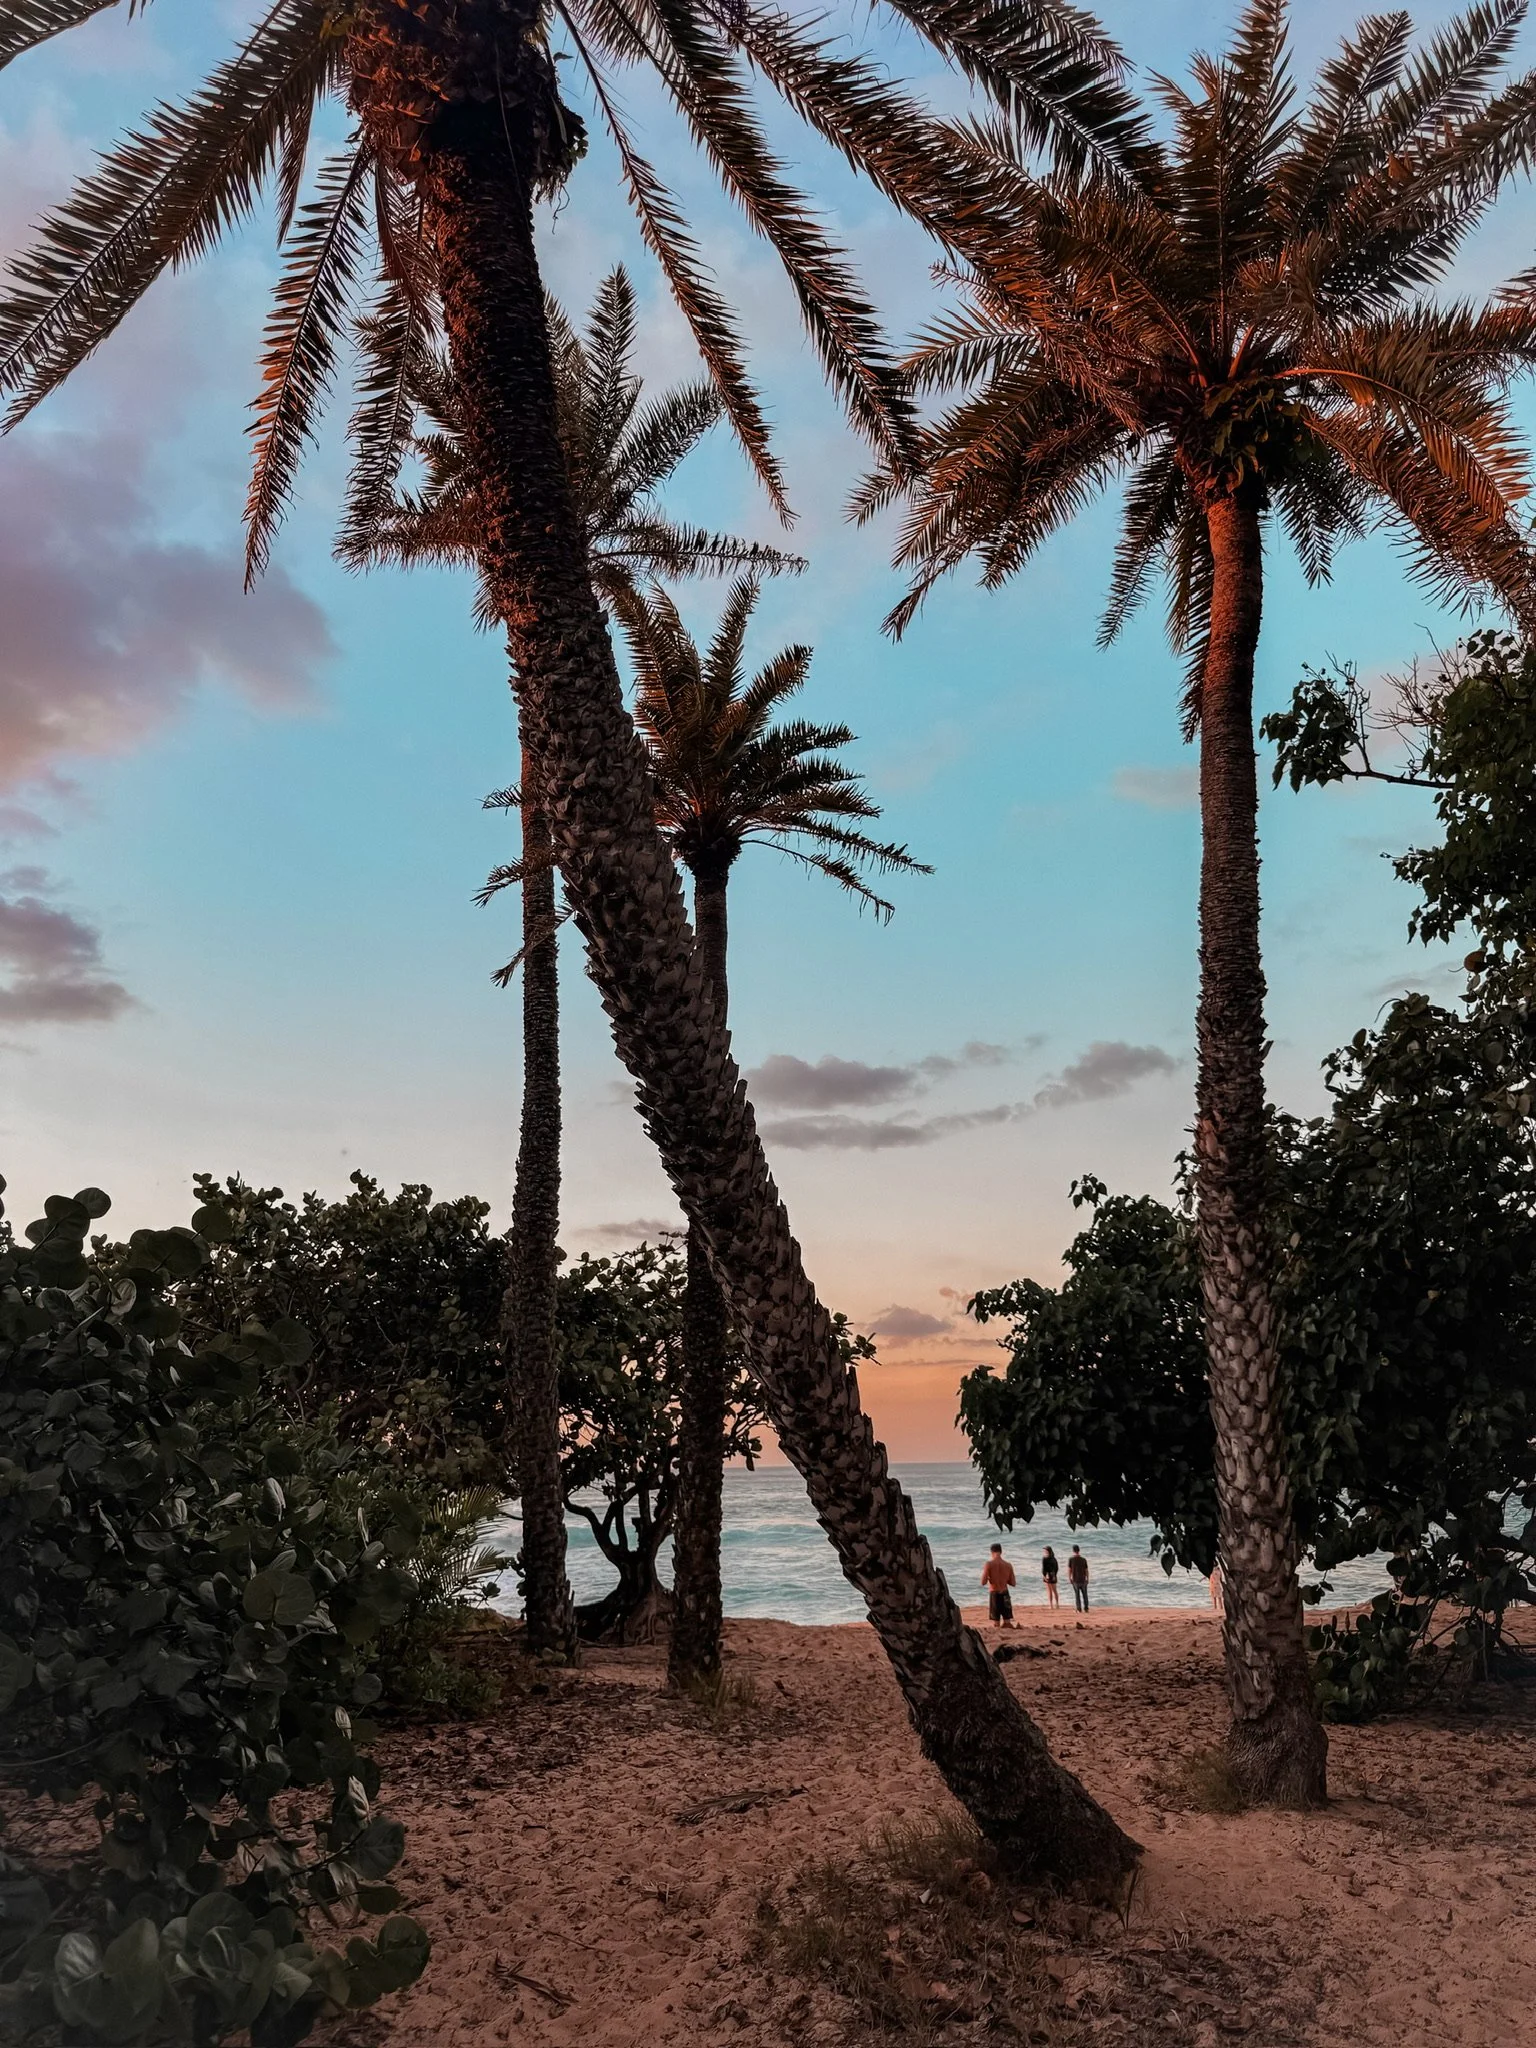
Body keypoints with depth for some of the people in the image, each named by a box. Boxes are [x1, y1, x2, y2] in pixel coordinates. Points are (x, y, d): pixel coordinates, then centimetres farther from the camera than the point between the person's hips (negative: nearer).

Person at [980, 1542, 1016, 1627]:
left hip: (994, 1593, -2)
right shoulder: (1008, 1565, 0)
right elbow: (1013, 1583, 5)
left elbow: (983, 1582, -13)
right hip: (1005, 1594, 2)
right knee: (1007, 1622, 8)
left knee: (996, 1622, 4)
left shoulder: (989, 1564, -9)